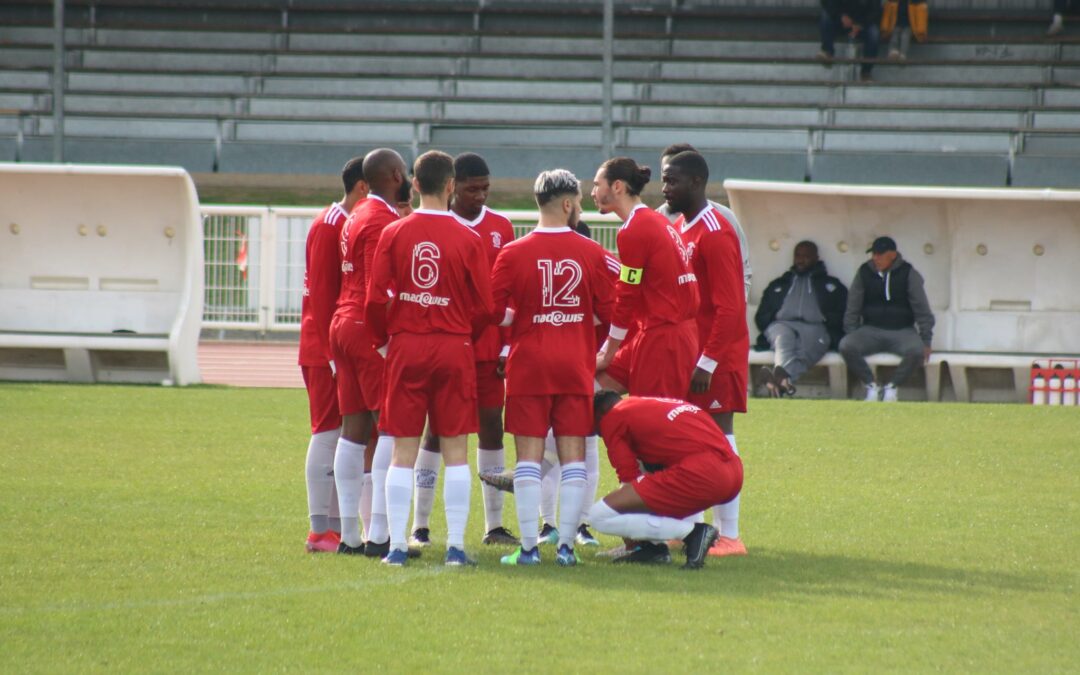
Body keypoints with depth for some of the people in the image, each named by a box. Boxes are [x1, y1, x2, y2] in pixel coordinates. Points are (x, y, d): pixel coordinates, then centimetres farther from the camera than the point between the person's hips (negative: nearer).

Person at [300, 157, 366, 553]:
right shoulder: (329, 226, -11)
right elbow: (322, 293, -16)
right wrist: (333, 350, -19)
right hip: (326, 352, -9)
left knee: (343, 437, 8)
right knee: (328, 434, -8)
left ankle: (335, 526, 11)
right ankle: (321, 531, -6)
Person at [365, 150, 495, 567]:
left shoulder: (393, 234, -2)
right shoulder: (468, 239, -5)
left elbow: (376, 299, -4)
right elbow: (485, 305, -3)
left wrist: (384, 341, 13)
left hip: (405, 347, 1)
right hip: (454, 349, -1)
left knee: (403, 451, 5)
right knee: (455, 451, 4)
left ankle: (397, 545, 1)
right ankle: (456, 545, 1)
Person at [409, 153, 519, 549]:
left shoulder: (502, 228, 8)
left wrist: (508, 346, 5)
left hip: (488, 348, 3)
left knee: (492, 426, 4)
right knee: (437, 430, -1)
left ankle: (494, 525, 9)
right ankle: (420, 527, 3)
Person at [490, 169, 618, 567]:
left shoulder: (513, 254, -6)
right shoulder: (593, 254, -2)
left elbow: (494, 312, -4)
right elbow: (609, 313, 2)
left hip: (529, 364, -1)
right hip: (575, 365, 1)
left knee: (529, 454, 1)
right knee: (573, 455, 6)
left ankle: (529, 546, -2)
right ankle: (567, 544, 2)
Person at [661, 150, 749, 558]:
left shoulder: (715, 234, -16)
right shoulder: (680, 229, 13)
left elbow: (729, 309, -20)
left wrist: (708, 362, -21)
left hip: (718, 356, -9)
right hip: (688, 352, 9)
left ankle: (728, 536, -3)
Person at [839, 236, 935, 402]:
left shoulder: (908, 274, -3)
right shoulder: (864, 273, 2)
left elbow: (922, 310, -1)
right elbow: (853, 309, 7)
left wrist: (926, 341, -5)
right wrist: (851, 336, 0)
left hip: (902, 330, -2)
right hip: (871, 330, 2)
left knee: (916, 350, -34)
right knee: (846, 346, -28)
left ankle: (891, 387, -9)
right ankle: (871, 385, -7)